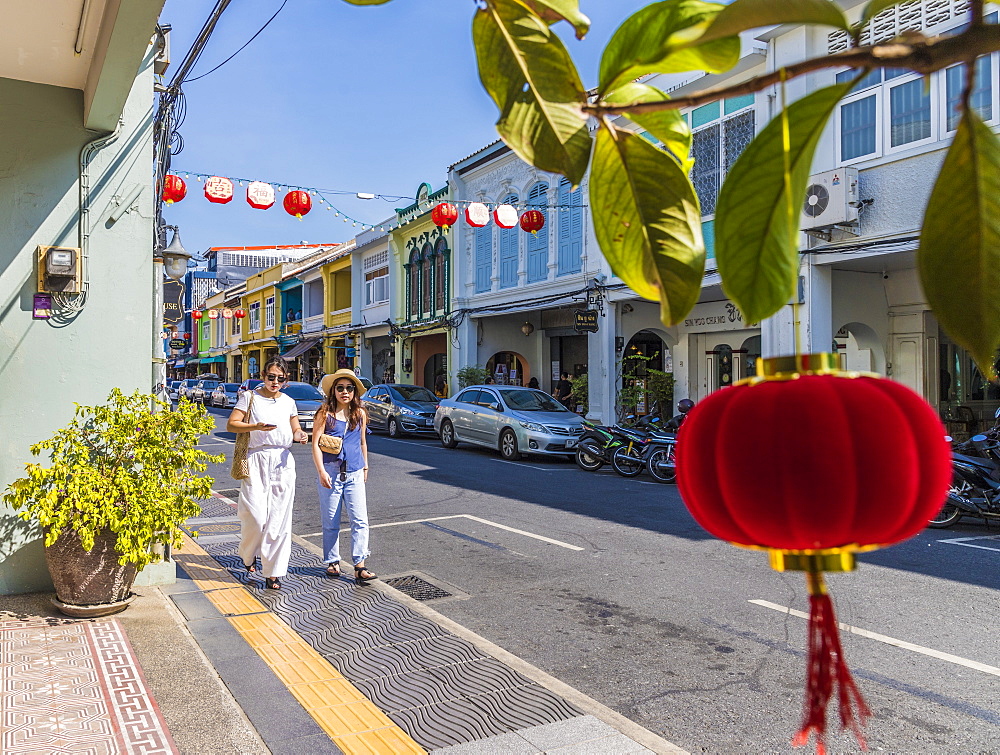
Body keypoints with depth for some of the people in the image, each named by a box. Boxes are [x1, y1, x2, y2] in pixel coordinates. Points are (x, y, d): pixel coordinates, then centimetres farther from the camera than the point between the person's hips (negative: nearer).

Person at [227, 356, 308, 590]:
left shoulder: (288, 402, 15)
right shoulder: (250, 397, 5)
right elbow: (231, 424, -2)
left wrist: (300, 435, -3)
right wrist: (256, 426, -18)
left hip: (283, 461, 3)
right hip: (257, 459, -3)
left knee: (279, 518, -1)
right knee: (255, 515, -7)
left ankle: (273, 572, 4)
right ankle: (248, 554, 26)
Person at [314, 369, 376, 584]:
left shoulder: (360, 414, 9)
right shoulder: (325, 414, -2)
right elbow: (315, 444, -5)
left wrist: (365, 466, 23)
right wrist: (321, 471, -13)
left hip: (354, 473, 3)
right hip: (331, 471, -2)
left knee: (360, 520, -5)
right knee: (331, 522, 6)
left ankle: (360, 566, -3)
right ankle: (333, 561, 21)